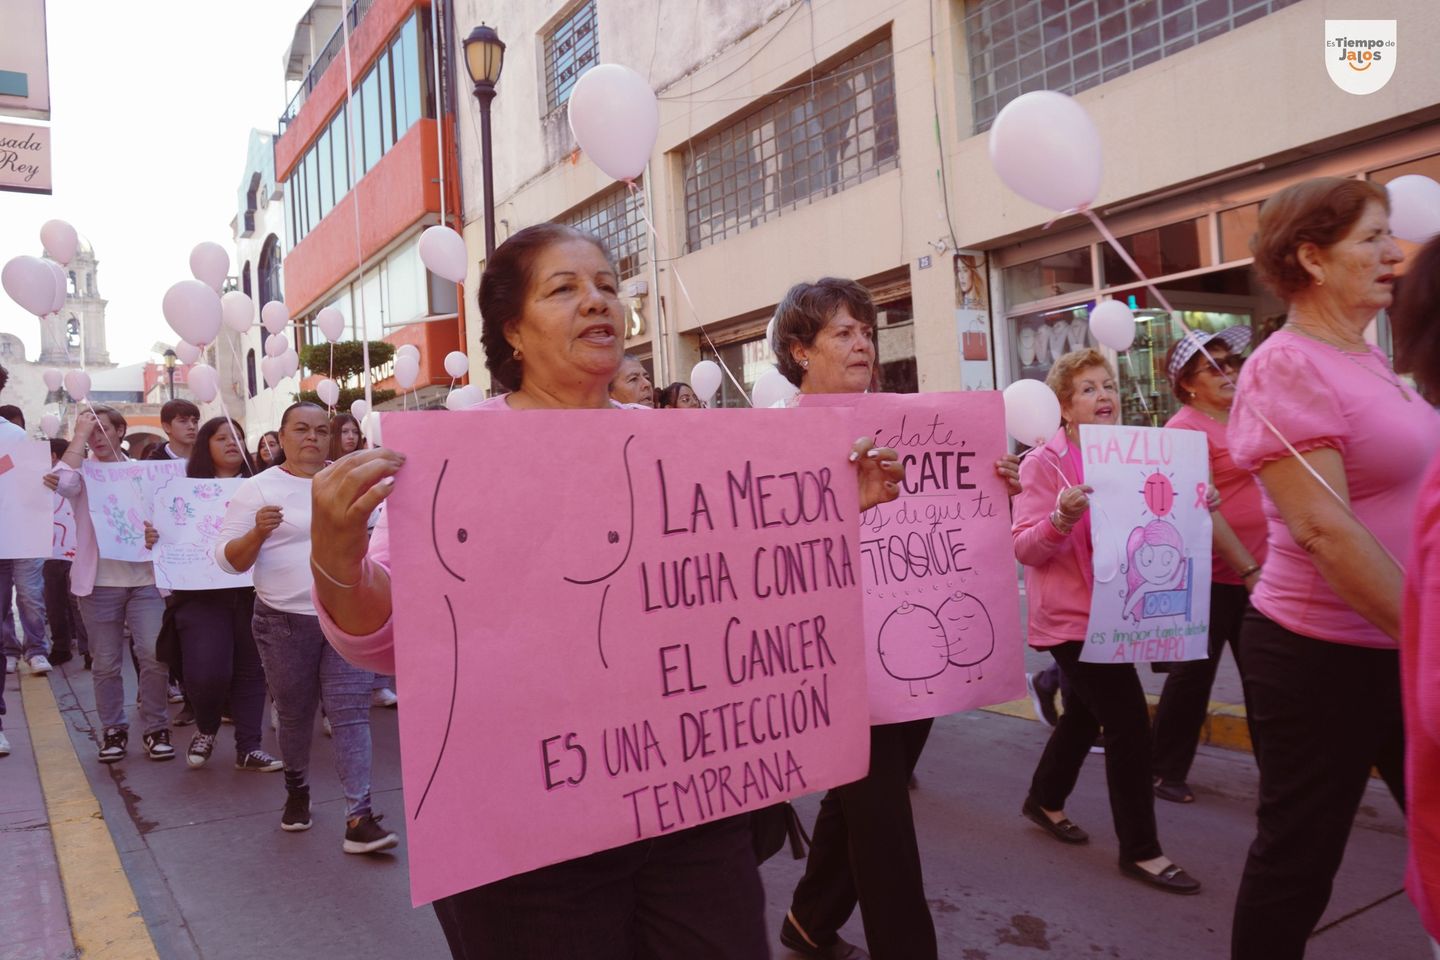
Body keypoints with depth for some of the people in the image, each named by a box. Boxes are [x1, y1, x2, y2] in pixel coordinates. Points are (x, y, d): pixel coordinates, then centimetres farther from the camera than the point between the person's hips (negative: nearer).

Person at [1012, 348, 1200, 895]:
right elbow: (1026, 548, -16)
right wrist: (1062, 517, -35)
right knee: (1129, 723, -9)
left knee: (1087, 714, 20)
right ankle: (1140, 851, 6)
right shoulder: (1046, 463, -13)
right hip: (1071, 615, -8)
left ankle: (1044, 800, 42)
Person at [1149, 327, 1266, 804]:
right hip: (1212, 572, -7)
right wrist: (1248, 569, -18)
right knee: (1194, 674, 3)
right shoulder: (1187, 427, -12)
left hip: (1255, 571, 7)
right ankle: (1165, 772, 18)